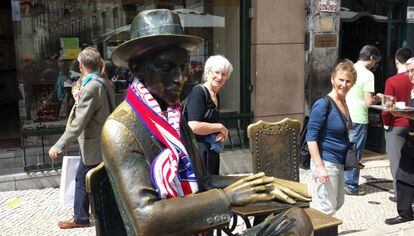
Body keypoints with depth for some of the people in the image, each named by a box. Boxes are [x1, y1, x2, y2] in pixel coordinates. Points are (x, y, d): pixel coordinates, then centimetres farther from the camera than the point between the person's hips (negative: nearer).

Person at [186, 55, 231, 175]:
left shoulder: (216, 96, 12)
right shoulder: (198, 92, -15)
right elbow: (194, 126, -25)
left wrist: (221, 133, 4)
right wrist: (220, 127, -13)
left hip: (212, 151, 9)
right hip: (198, 150, -9)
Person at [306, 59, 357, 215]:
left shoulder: (343, 103, 8)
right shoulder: (323, 104, -17)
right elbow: (311, 138, -20)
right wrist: (319, 166, -24)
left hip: (339, 163, 9)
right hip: (326, 163, -9)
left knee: (338, 202, 22)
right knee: (327, 208, -2)